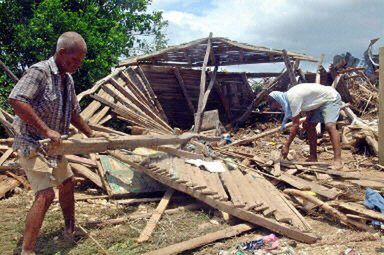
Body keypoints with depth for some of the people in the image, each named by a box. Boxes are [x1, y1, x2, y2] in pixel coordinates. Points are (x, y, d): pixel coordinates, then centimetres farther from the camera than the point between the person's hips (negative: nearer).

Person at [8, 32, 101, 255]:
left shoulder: (68, 79, 9)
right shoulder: (39, 71, -18)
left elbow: (73, 113, 21)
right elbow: (16, 100, -33)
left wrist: (91, 134, 22)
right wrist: (46, 130, -34)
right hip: (32, 144, -9)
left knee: (67, 184, 17)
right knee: (46, 194, -16)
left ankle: (70, 230, 36)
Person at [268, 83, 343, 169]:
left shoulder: (293, 98, -28)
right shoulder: (289, 96, 0)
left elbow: (295, 125, -26)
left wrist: (286, 146, -22)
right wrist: (307, 120, -7)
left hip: (331, 99, -10)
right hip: (320, 102, 10)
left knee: (329, 126, -28)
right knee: (309, 126, 8)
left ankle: (337, 160, -34)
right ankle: (313, 157, 14)